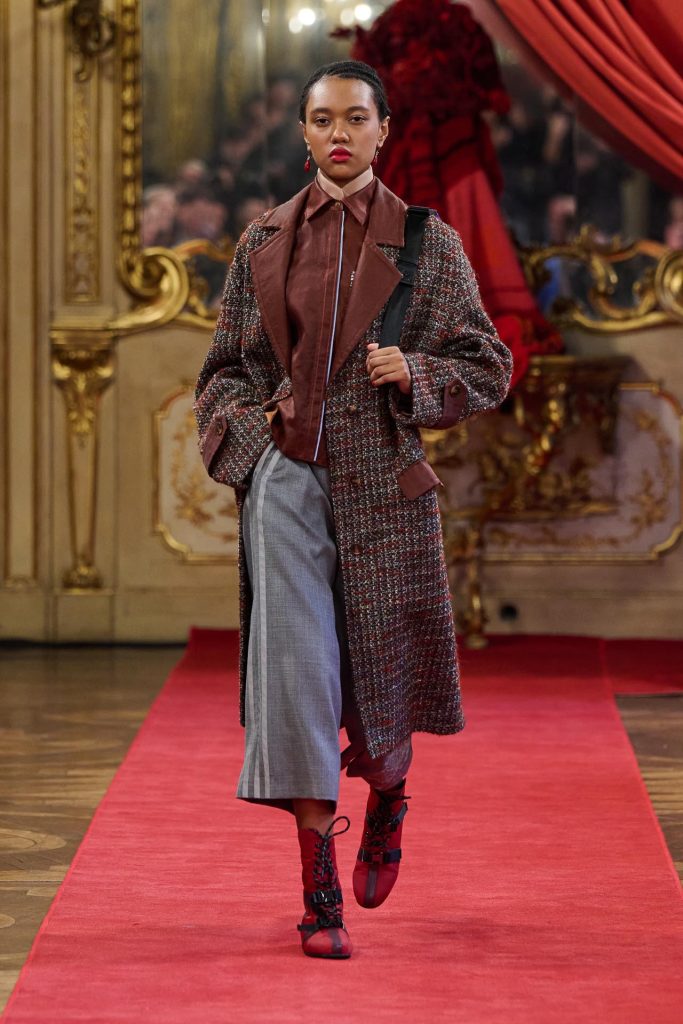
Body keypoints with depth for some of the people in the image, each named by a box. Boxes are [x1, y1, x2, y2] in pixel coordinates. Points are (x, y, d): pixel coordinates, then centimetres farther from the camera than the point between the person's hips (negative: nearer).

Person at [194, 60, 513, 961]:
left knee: (380, 667, 7)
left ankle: (388, 800, 43)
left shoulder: (427, 243, 2)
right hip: (286, 479, 1)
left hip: (383, 482, 0)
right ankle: (320, 897, -7)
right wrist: (244, 426, -4)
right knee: (295, 666, -10)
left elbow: (488, 367, 5)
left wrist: (416, 372, -13)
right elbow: (225, 367, 15)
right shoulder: (266, 242, 7)